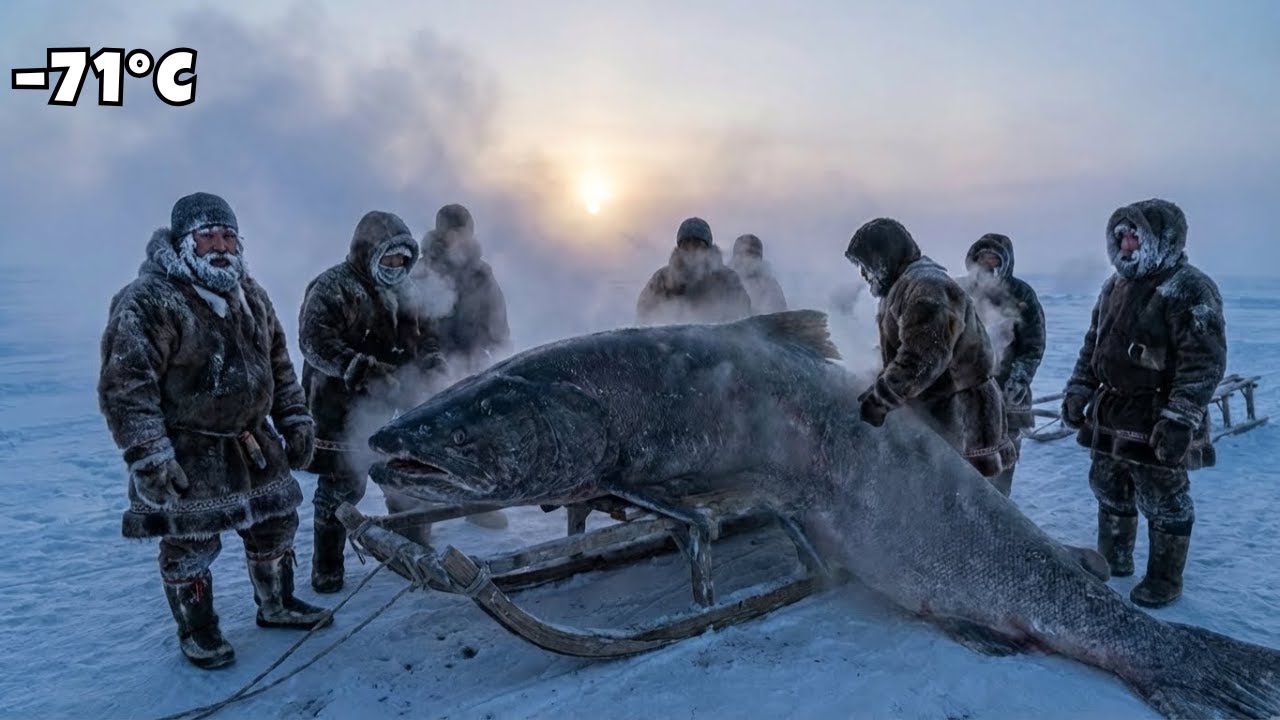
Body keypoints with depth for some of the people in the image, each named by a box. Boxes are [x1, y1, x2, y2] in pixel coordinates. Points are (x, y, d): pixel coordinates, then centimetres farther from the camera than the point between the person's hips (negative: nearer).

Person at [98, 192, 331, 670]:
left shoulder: (250, 296, 8)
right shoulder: (148, 301, -16)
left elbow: (278, 365, 16)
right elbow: (125, 384, -20)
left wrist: (295, 421, 11)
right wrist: (148, 455, -24)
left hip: (253, 442, 7)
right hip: (185, 452, -7)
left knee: (275, 524, 15)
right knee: (190, 543, 4)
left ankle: (277, 605, 36)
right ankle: (196, 630, 26)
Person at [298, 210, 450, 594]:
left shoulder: (397, 291, 14)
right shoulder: (331, 287, -9)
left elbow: (416, 334, 19)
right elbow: (315, 342, -22)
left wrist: (430, 358, -4)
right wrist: (365, 370, -32)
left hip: (386, 408, 7)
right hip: (341, 408, -6)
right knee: (341, 486, 1)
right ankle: (327, 568, 17)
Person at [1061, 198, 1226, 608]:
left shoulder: (1190, 289, -15)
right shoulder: (1117, 285, 11)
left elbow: (1205, 362, -20)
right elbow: (1093, 343, 18)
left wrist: (1180, 421, -25)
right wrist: (1077, 392, 13)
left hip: (1157, 424, -8)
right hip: (1111, 415, 8)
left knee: (1165, 503, 5)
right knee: (1110, 492, 19)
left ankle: (1164, 582, 20)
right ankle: (1113, 560, 36)